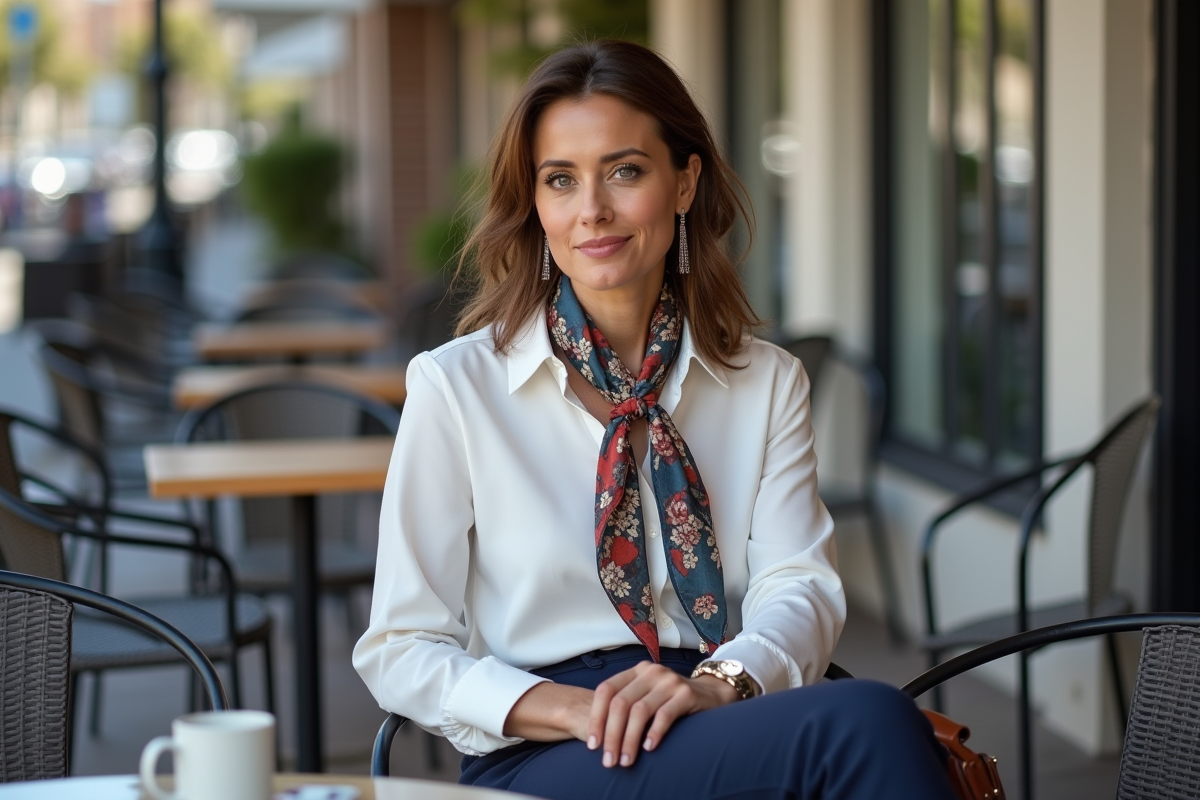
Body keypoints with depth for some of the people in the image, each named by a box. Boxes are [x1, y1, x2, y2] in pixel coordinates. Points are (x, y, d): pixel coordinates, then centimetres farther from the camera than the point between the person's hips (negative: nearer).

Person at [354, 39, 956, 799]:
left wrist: (719, 682, -21)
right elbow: (401, 650, 3)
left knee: (874, 721, -33)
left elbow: (799, 587, 3)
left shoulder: (769, 382, 16)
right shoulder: (456, 386, 5)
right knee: (864, 720, -34)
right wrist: (577, 710, -15)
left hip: (721, 725, 5)